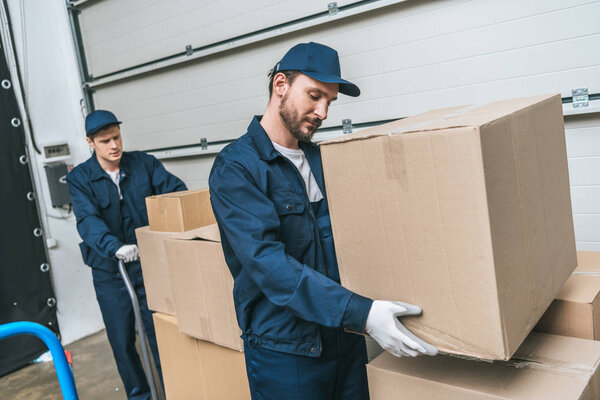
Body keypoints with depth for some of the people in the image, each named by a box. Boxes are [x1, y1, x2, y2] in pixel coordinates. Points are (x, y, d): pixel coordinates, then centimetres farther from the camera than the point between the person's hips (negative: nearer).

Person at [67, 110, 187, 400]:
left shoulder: (143, 163, -2)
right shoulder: (80, 178, -7)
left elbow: (176, 190, -9)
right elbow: (88, 221, -22)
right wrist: (115, 246, -40)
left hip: (150, 264, 0)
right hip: (110, 271, 0)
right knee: (122, 340, 12)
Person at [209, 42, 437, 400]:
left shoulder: (321, 158, 8)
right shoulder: (235, 168, -14)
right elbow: (268, 263, -25)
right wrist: (361, 312, -32)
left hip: (346, 337, 6)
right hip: (285, 350, -6)